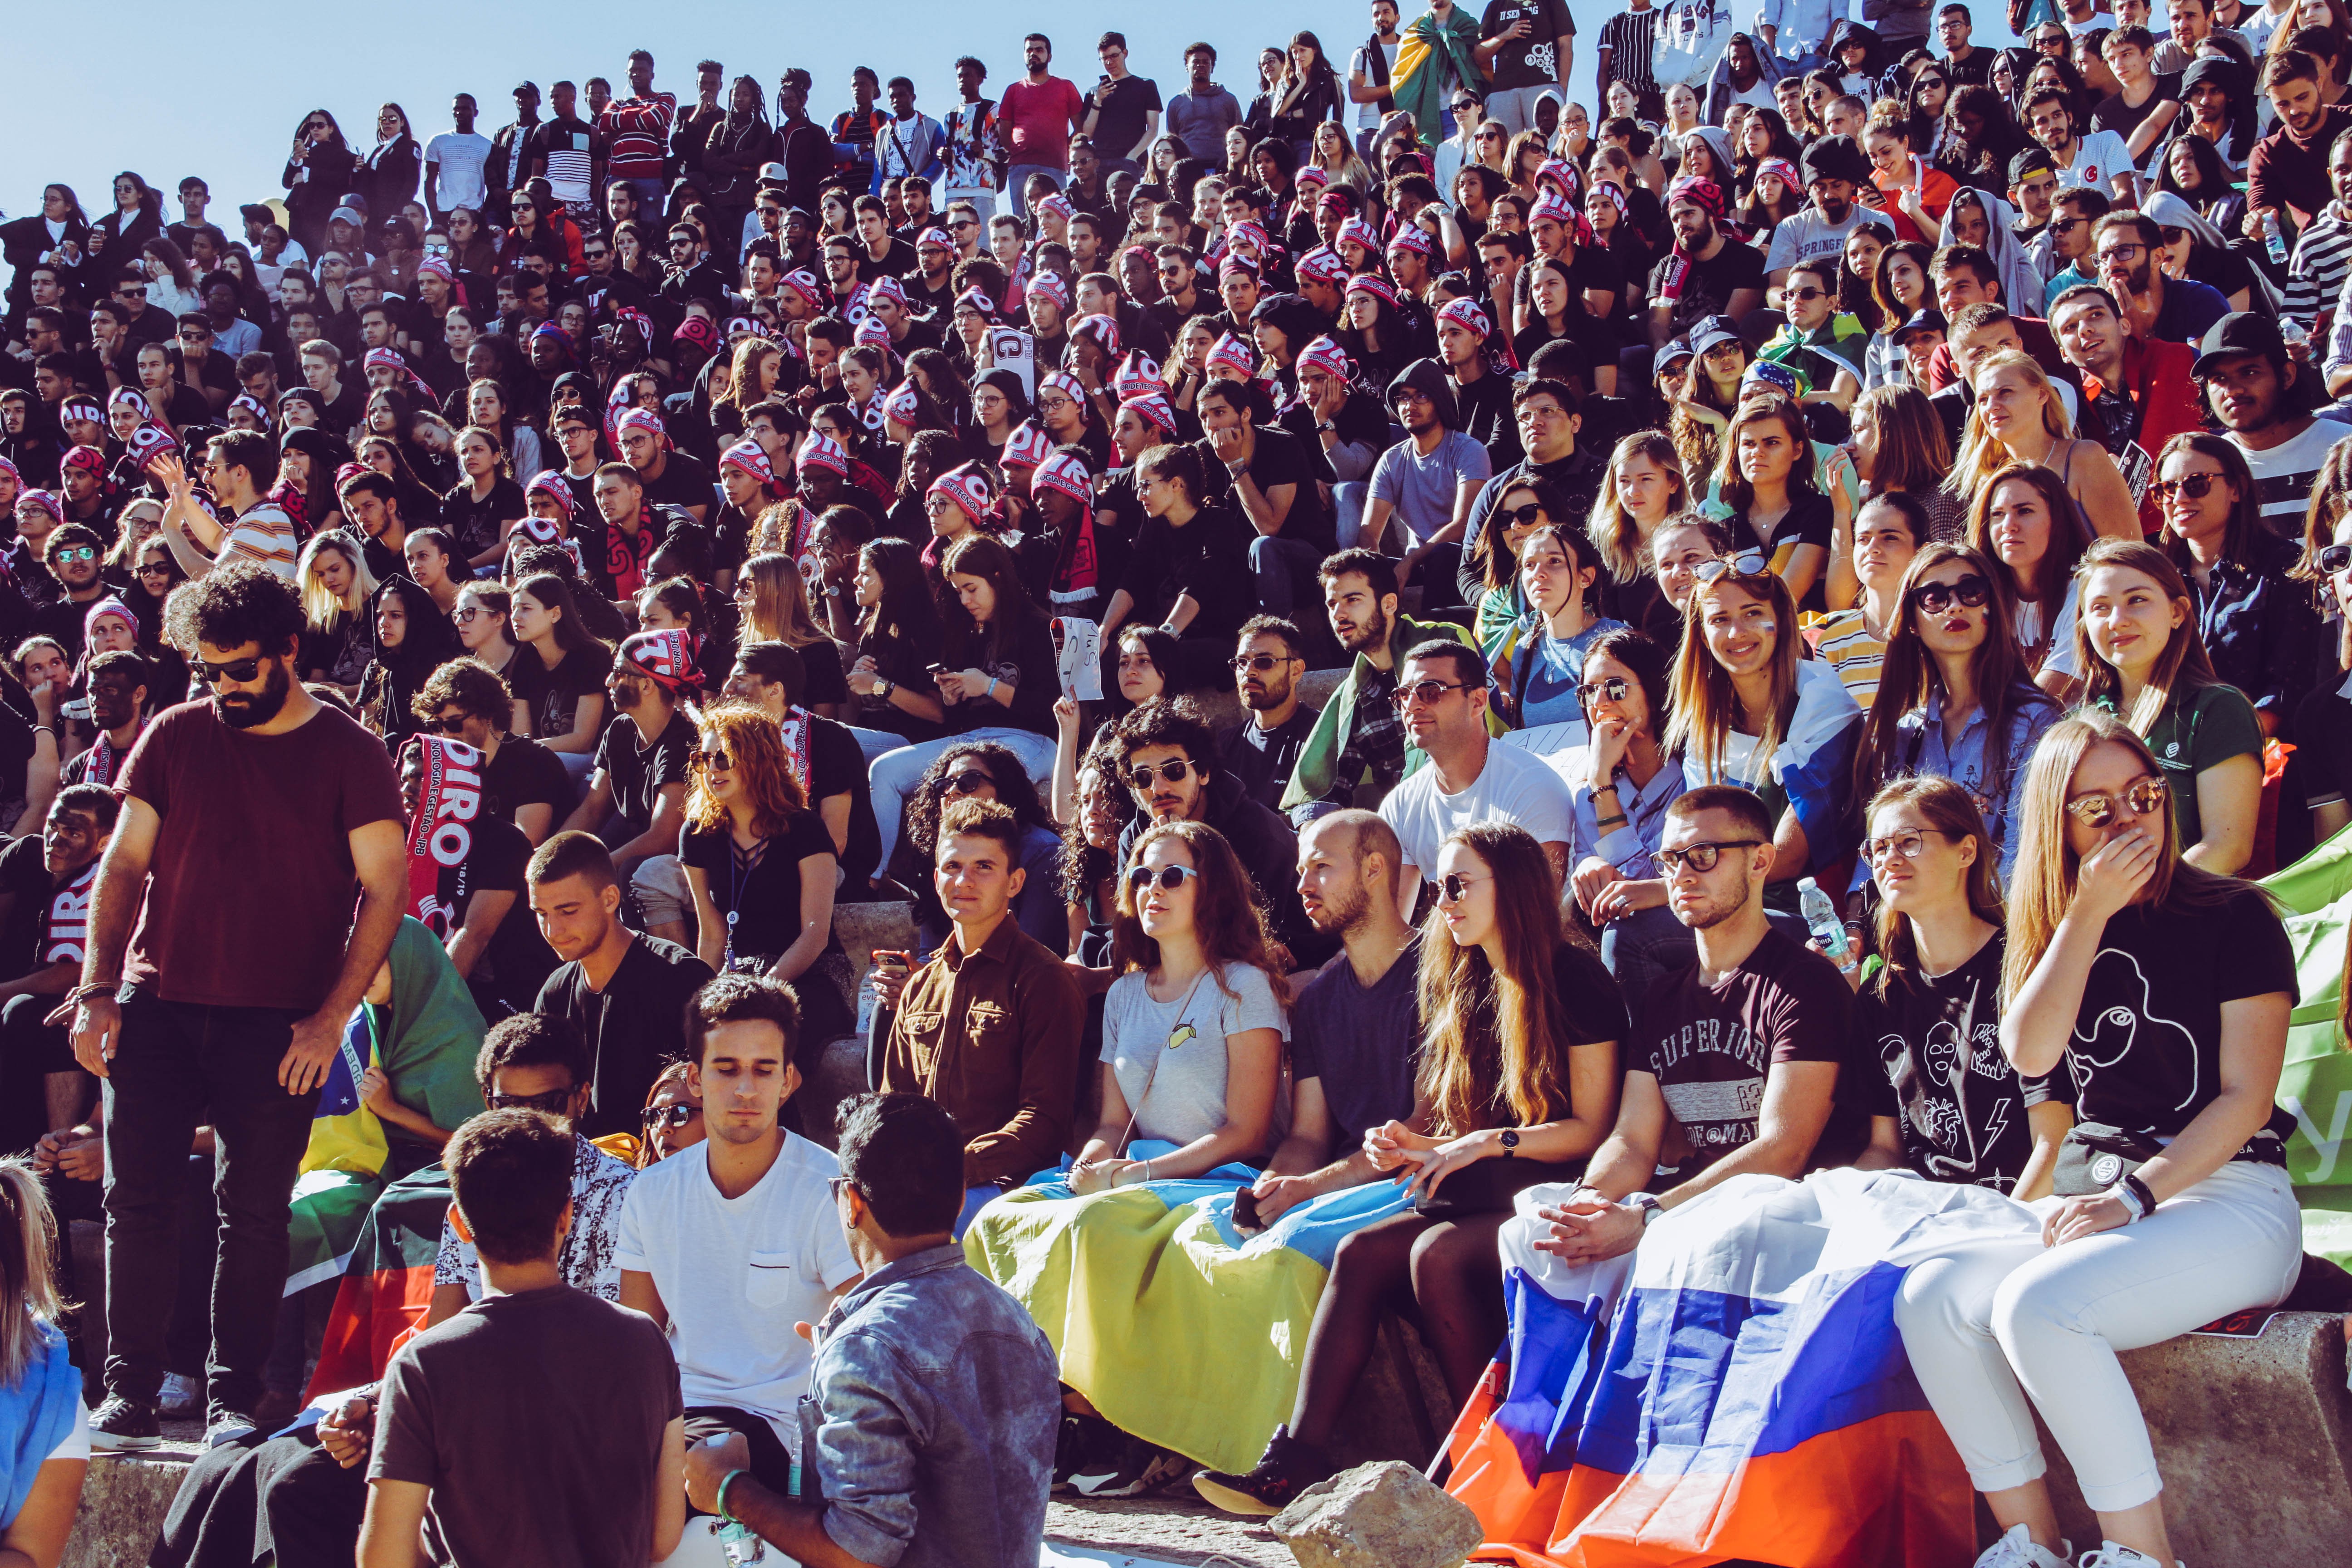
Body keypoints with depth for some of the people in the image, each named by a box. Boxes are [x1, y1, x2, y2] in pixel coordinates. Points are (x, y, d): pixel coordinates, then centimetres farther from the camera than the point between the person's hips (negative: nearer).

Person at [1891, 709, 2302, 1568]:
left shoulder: (2234, 917, -2)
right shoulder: (2051, 931, 13)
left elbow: (2246, 1096, -7)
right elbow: (2029, 1053, -5)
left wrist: (2135, 1198, -17)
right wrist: (2088, 914, -11)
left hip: (2228, 1197, -5)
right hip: (2098, 1195, 6)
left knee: (2039, 1305, -31)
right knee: (1930, 1298, -19)